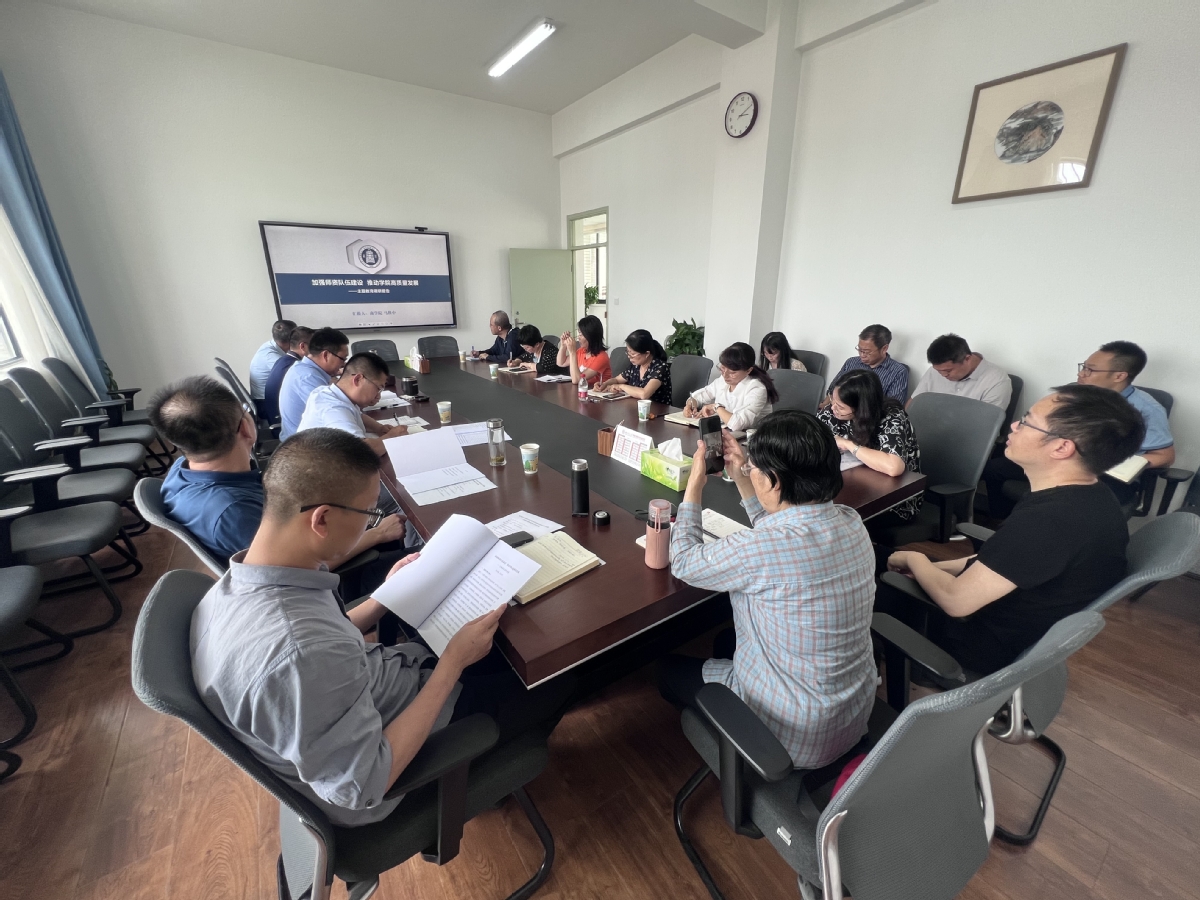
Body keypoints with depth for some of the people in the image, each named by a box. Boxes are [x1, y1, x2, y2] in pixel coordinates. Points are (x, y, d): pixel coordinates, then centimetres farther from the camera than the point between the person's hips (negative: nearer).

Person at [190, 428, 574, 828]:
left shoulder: (239, 584, -13)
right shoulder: (298, 656, -41)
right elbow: (362, 787, -29)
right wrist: (454, 661, -25)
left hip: (369, 690, 7)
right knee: (553, 679, 6)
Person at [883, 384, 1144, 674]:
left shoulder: (1048, 521, -35)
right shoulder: (1092, 497, -3)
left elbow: (955, 600, -29)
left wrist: (914, 559, -11)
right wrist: (932, 567, 3)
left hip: (986, 648, -8)